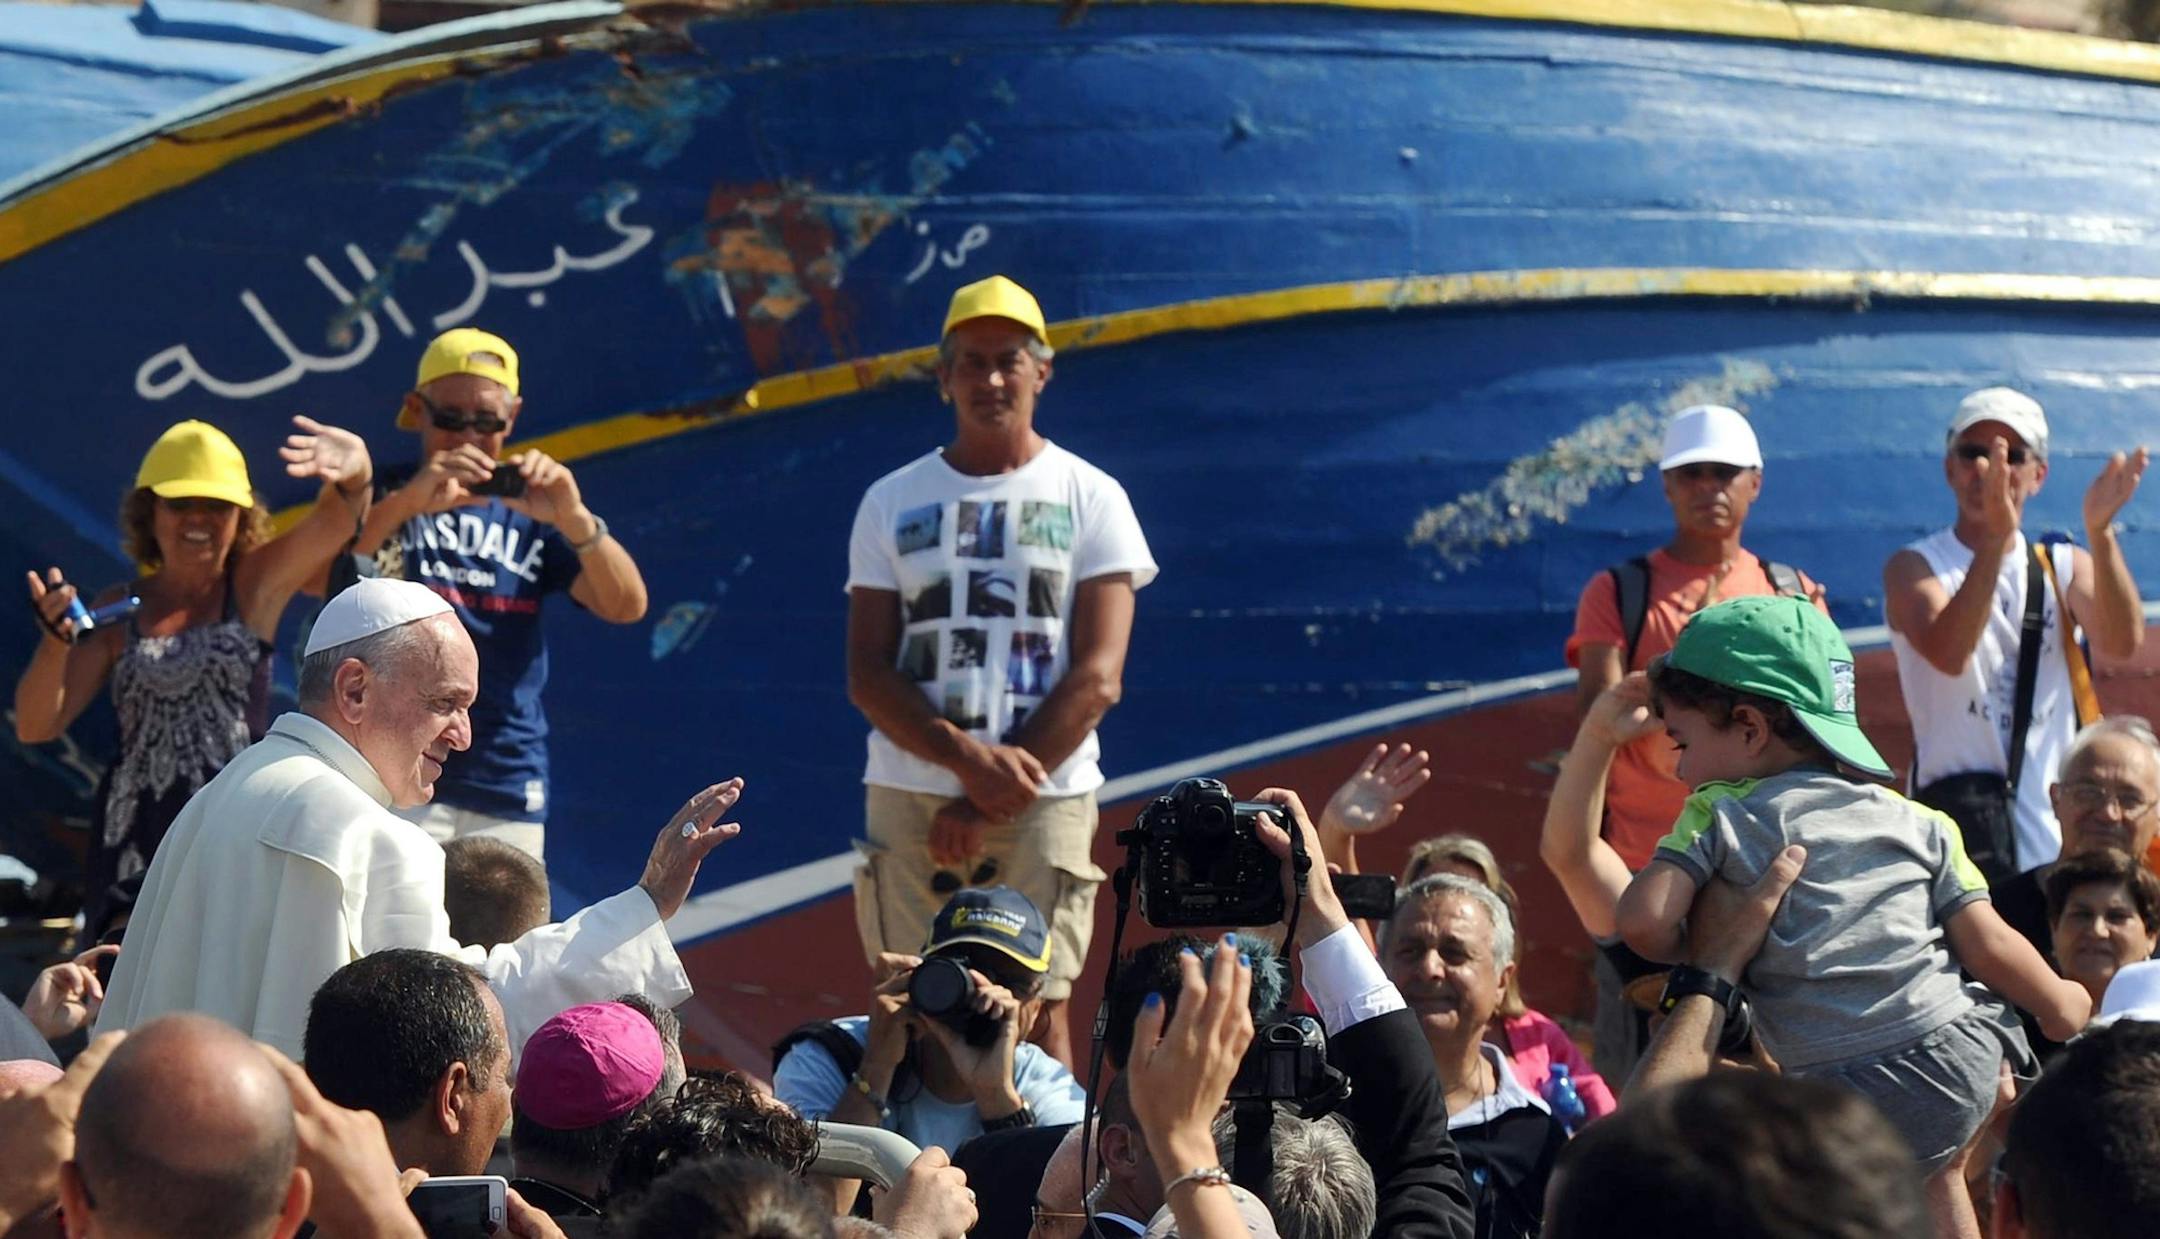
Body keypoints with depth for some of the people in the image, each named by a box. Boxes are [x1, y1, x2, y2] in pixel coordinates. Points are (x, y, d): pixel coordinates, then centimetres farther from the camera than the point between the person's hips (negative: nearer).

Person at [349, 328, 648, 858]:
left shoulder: (530, 510, 12)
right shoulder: (380, 499, 5)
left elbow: (627, 605, -2)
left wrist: (574, 519, -22)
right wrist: (409, 502, -31)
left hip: (509, 792, 4)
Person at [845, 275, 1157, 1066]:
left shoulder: (1090, 498, 5)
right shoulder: (893, 503, 11)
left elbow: (1096, 677, -3)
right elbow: (868, 676, 4)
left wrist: (992, 795, -10)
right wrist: (967, 757, -13)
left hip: (1046, 800, -2)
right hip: (908, 798, 2)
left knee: (1037, 1012, -6)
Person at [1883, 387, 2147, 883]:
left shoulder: (2064, 567, 14)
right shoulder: (1915, 567, 2)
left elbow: (2123, 642, -7)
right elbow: (1949, 654, -19)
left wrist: (2100, 532, -21)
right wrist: (1996, 537, -29)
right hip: (1961, 801, -4)